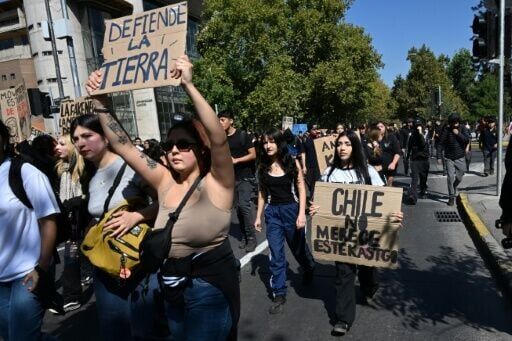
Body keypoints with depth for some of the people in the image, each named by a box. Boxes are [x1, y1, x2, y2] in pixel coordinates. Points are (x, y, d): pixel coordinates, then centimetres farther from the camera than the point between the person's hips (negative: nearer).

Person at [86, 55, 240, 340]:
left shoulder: (216, 183, -15)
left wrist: (189, 85, -35)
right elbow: (123, 146, -1)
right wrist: (100, 102, -9)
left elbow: (219, 138, -32)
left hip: (210, 287, -6)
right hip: (173, 288, 6)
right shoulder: (165, 182, -2)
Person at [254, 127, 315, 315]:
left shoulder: (292, 163, -8)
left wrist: (301, 213, -15)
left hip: (291, 210, -1)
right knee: (276, 255, 2)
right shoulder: (262, 166, 0)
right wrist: (258, 216, 5)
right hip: (272, 213, 2)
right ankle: (279, 294, 14)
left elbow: (301, 189, -7)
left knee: (298, 247, 19)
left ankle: (309, 269, 52)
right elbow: (262, 193, 6)